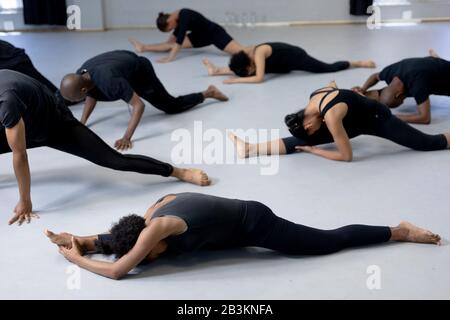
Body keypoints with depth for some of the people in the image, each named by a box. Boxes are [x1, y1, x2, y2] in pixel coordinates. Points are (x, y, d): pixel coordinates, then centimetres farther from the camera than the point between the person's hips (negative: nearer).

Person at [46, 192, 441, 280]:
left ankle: (401, 231, 16)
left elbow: (117, 271, -26)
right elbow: (112, 239, 16)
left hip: (254, 224, -8)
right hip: (240, 215, 8)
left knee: (329, 241, 4)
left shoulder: (156, 227, -24)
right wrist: (76, 239, 4)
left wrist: (75, 257, -15)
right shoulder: (152, 215, -1)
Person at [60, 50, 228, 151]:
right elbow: (91, 96, 1)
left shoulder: (107, 81, -46)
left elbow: (139, 105, -45)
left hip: (140, 71, -7)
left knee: (172, 106, 4)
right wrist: (82, 123, -11)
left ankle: (207, 93, 24)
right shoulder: (81, 77, -23)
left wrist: (127, 138, -51)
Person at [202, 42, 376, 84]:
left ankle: (359, 63, 17)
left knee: (329, 68, 3)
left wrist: (236, 80, -39)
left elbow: (258, 78, -39)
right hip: (286, 61, 8)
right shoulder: (246, 54, -8)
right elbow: (237, 68, 4)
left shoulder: (258, 54, -33)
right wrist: (216, 71, -9)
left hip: (296, 57, -8)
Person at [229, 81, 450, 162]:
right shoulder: (315, 97, -17)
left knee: (428, 143, 6)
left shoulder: (331, 116, -39)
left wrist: (315, 151, -22)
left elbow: (347, 156, -29)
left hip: (378, 118, -7)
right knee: (304, 140, -8)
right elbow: (333, 85, 8)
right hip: (357, 119, 7)